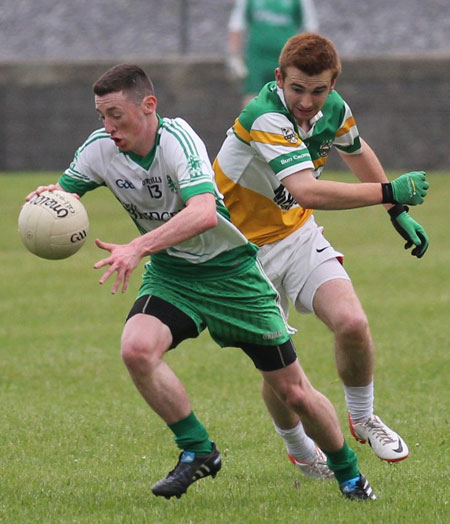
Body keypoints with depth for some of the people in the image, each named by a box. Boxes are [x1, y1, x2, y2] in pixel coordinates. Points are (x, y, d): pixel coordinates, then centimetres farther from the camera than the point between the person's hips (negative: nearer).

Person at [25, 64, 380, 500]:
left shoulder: (177, 138, -27)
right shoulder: (100, 149, -11)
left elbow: (204, 213, -41)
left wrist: (137, 248, -51)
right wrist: (50, 196, -22)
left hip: (230, 271, -4)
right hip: (169, 275, 4)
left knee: (294, 392, 0)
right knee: (136, 349, -28)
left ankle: (348, 474, 26)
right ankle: (197, 451, -9)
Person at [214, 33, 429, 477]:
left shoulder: (334, 109, -9)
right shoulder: (266, 119, -33)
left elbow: (357, 153, 17)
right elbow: (306, 191, -46)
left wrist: (398, 213, 21)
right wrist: (389, 192, -43)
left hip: (297, 234, 5)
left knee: (351, 323, -17)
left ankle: (362, 419, 9)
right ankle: (300, 453, 27)